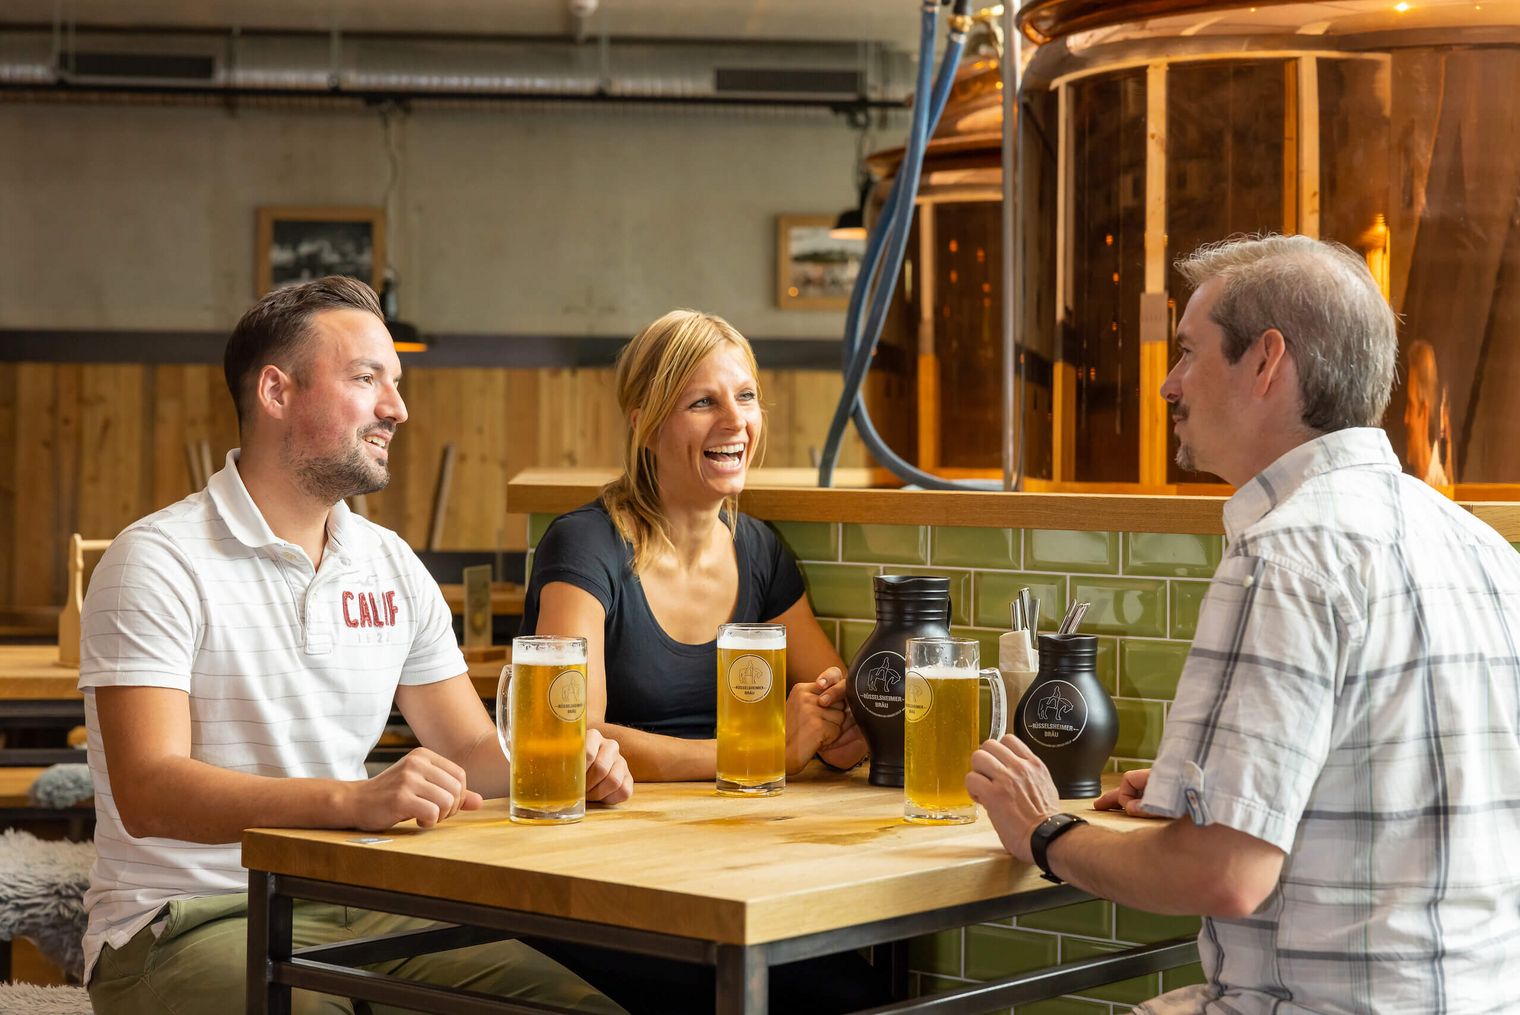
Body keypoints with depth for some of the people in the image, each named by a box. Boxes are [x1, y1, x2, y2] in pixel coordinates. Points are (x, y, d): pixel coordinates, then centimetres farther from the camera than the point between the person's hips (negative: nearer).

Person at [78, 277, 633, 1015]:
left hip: (355, 908, 6)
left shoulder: (391, 566, 13)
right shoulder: (160, 562, -9)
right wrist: (355, 799, -35)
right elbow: (147, 793, -21)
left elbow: (472, 750, 16)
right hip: (188, 924, -6)